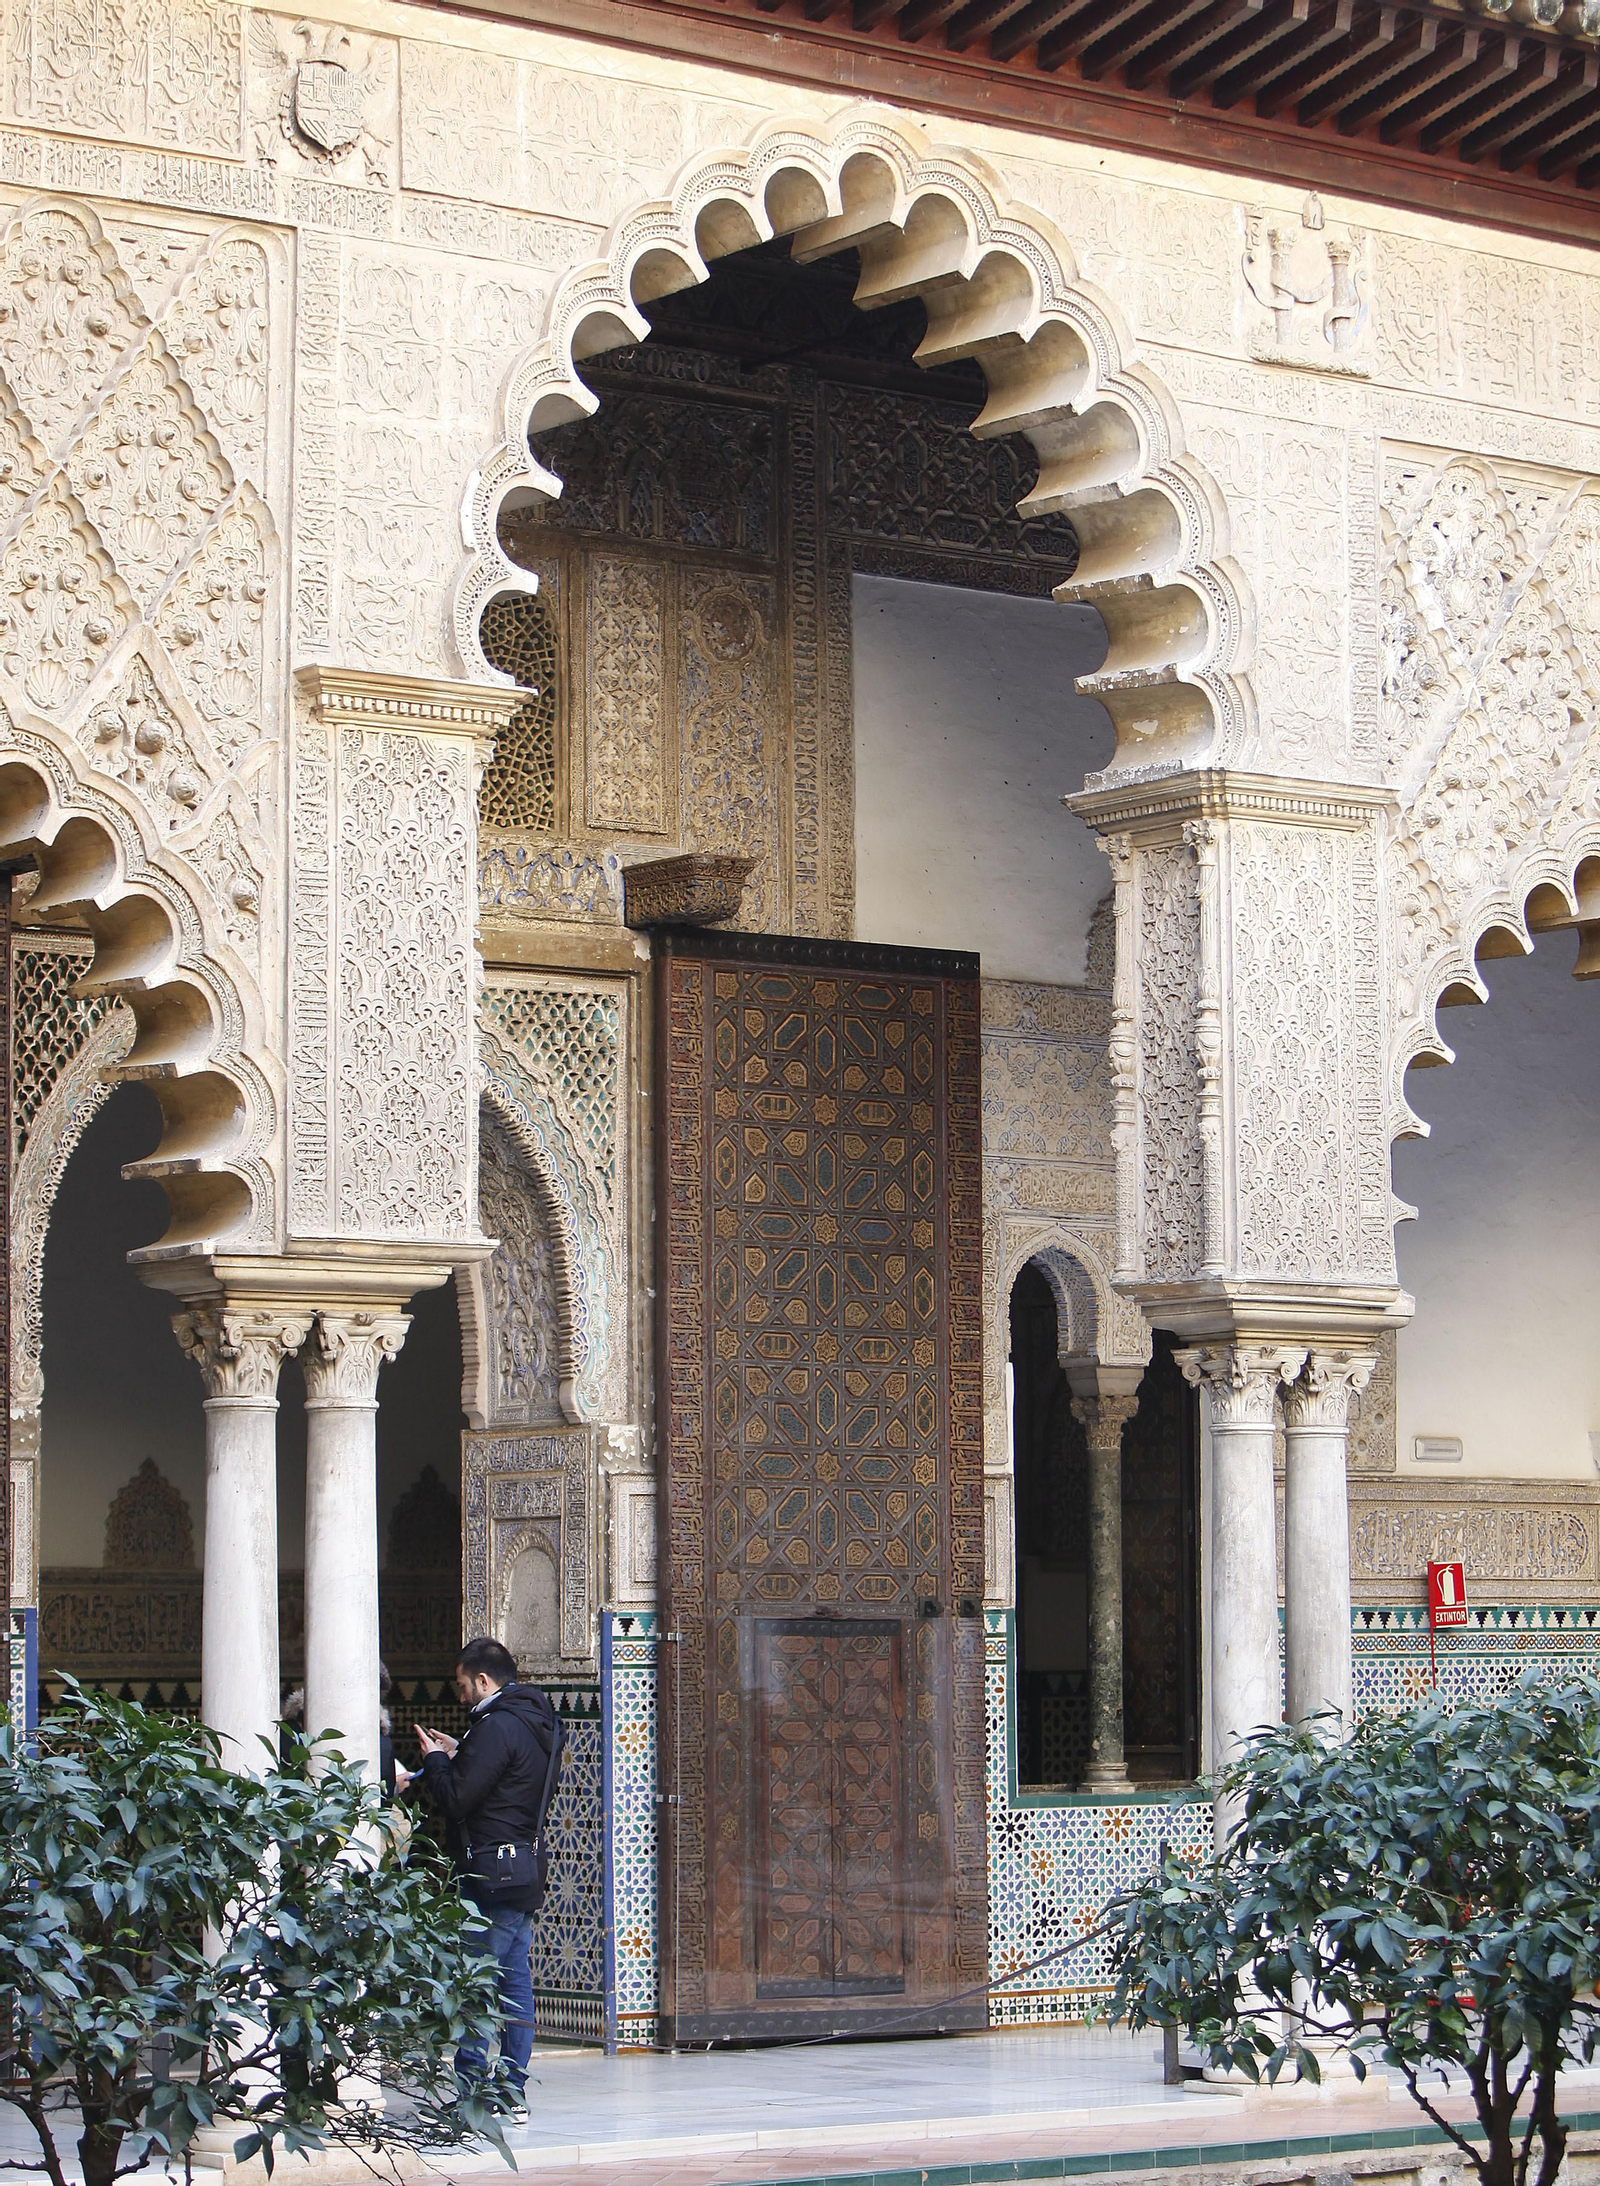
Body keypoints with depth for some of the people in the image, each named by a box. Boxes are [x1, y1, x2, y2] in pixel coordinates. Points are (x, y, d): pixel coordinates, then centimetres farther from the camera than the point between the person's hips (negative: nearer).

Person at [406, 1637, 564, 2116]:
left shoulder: (497, 1726, -16)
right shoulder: (538, 1721, 14)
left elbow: (455, 1799, -16)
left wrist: (434, 1760, 1)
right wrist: (457, 1754, 16)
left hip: (491, 1873, -10)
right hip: (526, 1870, 10)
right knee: (514, 1979, 10)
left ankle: (471, 2089, -8)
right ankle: (514, 2091, 12)